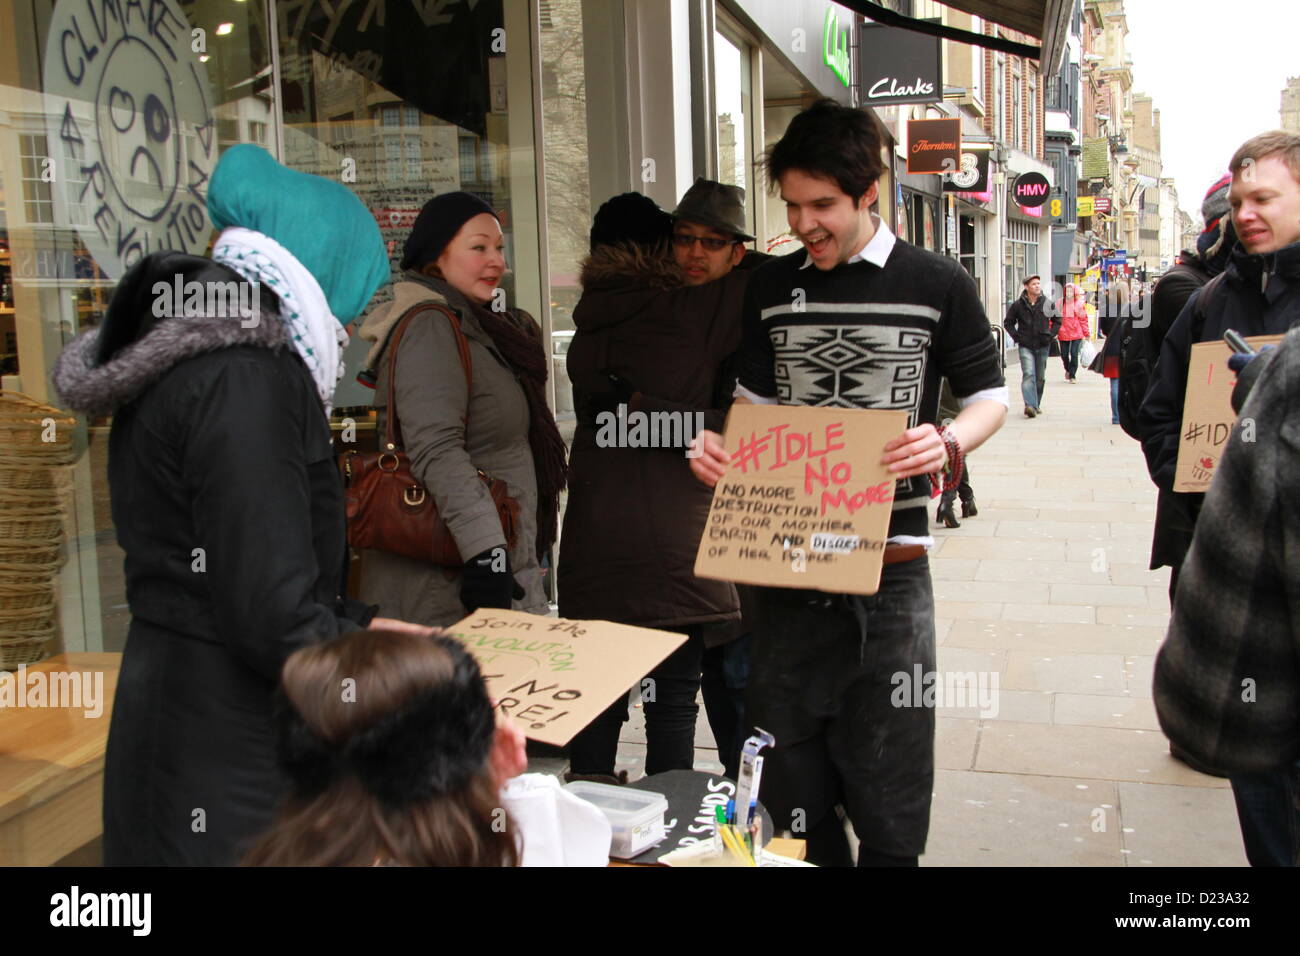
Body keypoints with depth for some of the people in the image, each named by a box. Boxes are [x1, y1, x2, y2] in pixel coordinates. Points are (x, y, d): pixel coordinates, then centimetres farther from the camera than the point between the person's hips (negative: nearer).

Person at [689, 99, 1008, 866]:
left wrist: (947, 443, -17)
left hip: (890, 557, -3)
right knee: (790, 775, 13)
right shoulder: (771, 288, 9)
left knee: (887, 781, 5)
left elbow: (990, 396, 5)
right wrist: (721, 446, -4)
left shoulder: (937, 286, -1)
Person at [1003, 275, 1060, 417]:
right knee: (1028, 375, -17)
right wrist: (1016, 336, -1)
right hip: (1026, 346, -3)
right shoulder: (1018, 305, -1)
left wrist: (1051, 335, 4)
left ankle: (1036, 404, 24)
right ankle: (1030, 405, -27)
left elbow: (1057, 320, 15)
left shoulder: (1047, 303, 3)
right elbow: (1008, 322, 10)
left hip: (1043, 346, 3)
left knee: (1040, 377, 9)